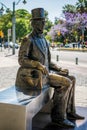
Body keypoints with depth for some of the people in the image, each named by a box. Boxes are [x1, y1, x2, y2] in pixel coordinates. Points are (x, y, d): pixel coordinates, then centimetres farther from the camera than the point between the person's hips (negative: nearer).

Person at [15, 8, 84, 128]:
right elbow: (22, 60, -18)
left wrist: (59, 69, 7)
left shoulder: (43, 40, 17)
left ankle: (69, 111, 3)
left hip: (44, 72, 9)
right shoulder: (28, 39, -9)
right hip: (35, 75, -9)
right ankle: (58, 116, -12)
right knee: (65, 83, -21)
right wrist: (38, 65, -32)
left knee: (71, 79, 1)